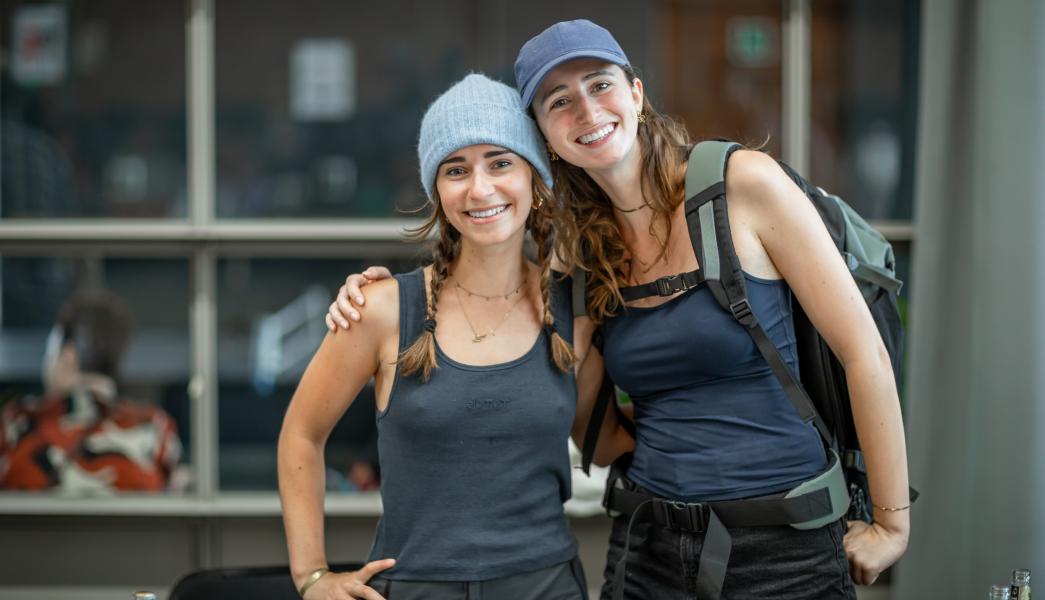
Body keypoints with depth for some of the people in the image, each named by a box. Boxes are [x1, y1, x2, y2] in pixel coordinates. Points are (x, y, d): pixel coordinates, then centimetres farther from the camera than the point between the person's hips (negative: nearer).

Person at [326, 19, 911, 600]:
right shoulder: (579, 246, 5)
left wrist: (891, 524, -5)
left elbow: (864, 352, -7)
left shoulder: (744, 184, -9)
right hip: (651, 547, 4)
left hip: (783, 550, -4)